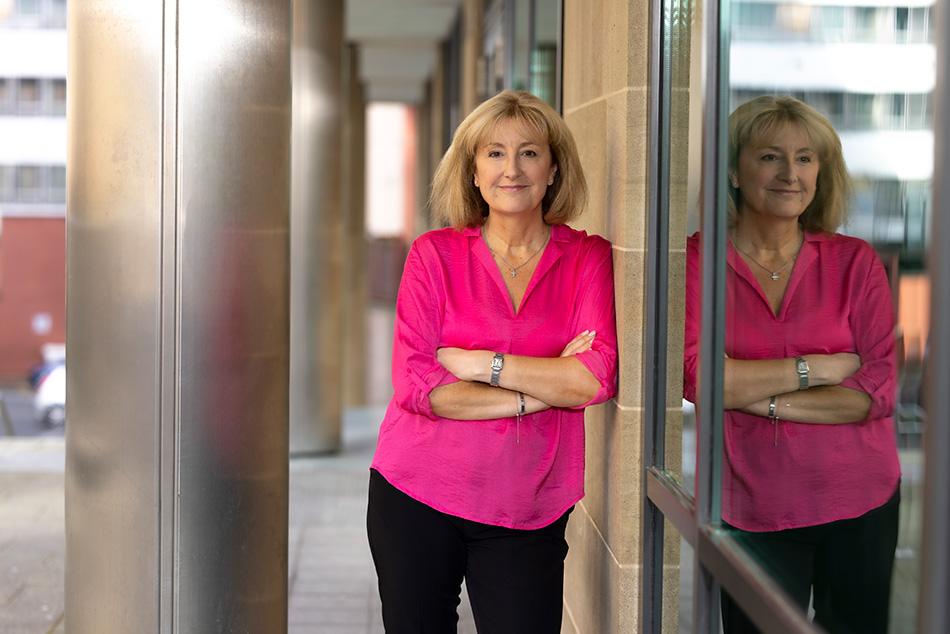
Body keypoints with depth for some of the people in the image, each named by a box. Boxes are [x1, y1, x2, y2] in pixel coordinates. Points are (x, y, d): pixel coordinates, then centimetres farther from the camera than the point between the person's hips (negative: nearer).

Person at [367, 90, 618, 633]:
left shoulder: (590, 259, -1)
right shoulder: (435, 253, -2)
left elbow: (597, 379, -15)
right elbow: (415, 385, -12)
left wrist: (477, 363, -16)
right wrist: (545, 391, -14)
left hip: (527, 511, 0)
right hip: (416, 495, 1)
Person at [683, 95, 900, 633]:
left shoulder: (856, 262, -1)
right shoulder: (698, 259, -6)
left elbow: (879, 389, -9)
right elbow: (698, 378, -18)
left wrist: (761, 399, -17)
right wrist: (819, 368, -15)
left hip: (859, 505, 2)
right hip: (750, 511, -2)